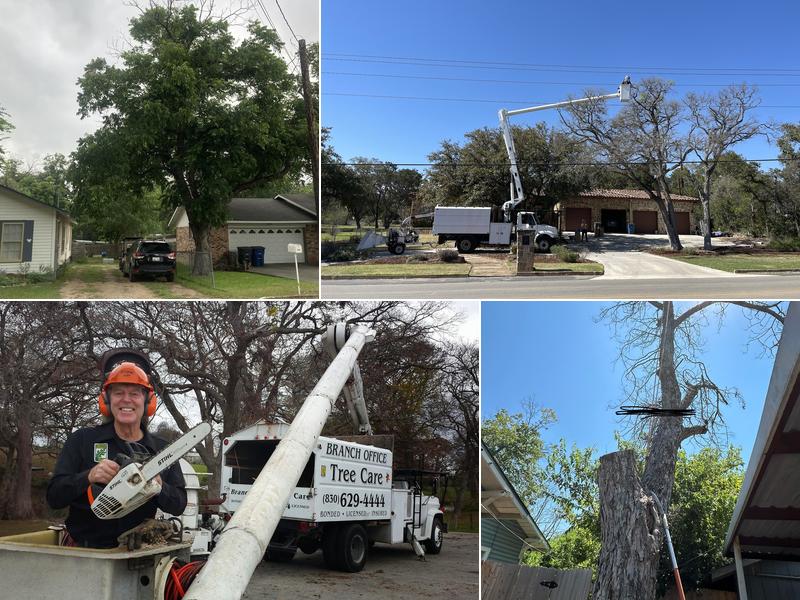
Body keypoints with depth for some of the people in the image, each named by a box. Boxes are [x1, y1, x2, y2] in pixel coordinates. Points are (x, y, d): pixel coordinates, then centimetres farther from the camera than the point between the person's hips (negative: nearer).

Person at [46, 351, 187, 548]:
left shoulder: (163, 450, 9)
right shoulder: (82, 440, 4)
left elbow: (179, 505, 6)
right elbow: (54, 497, 0)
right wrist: (89, 477, -18)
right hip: (86, 550, -3)